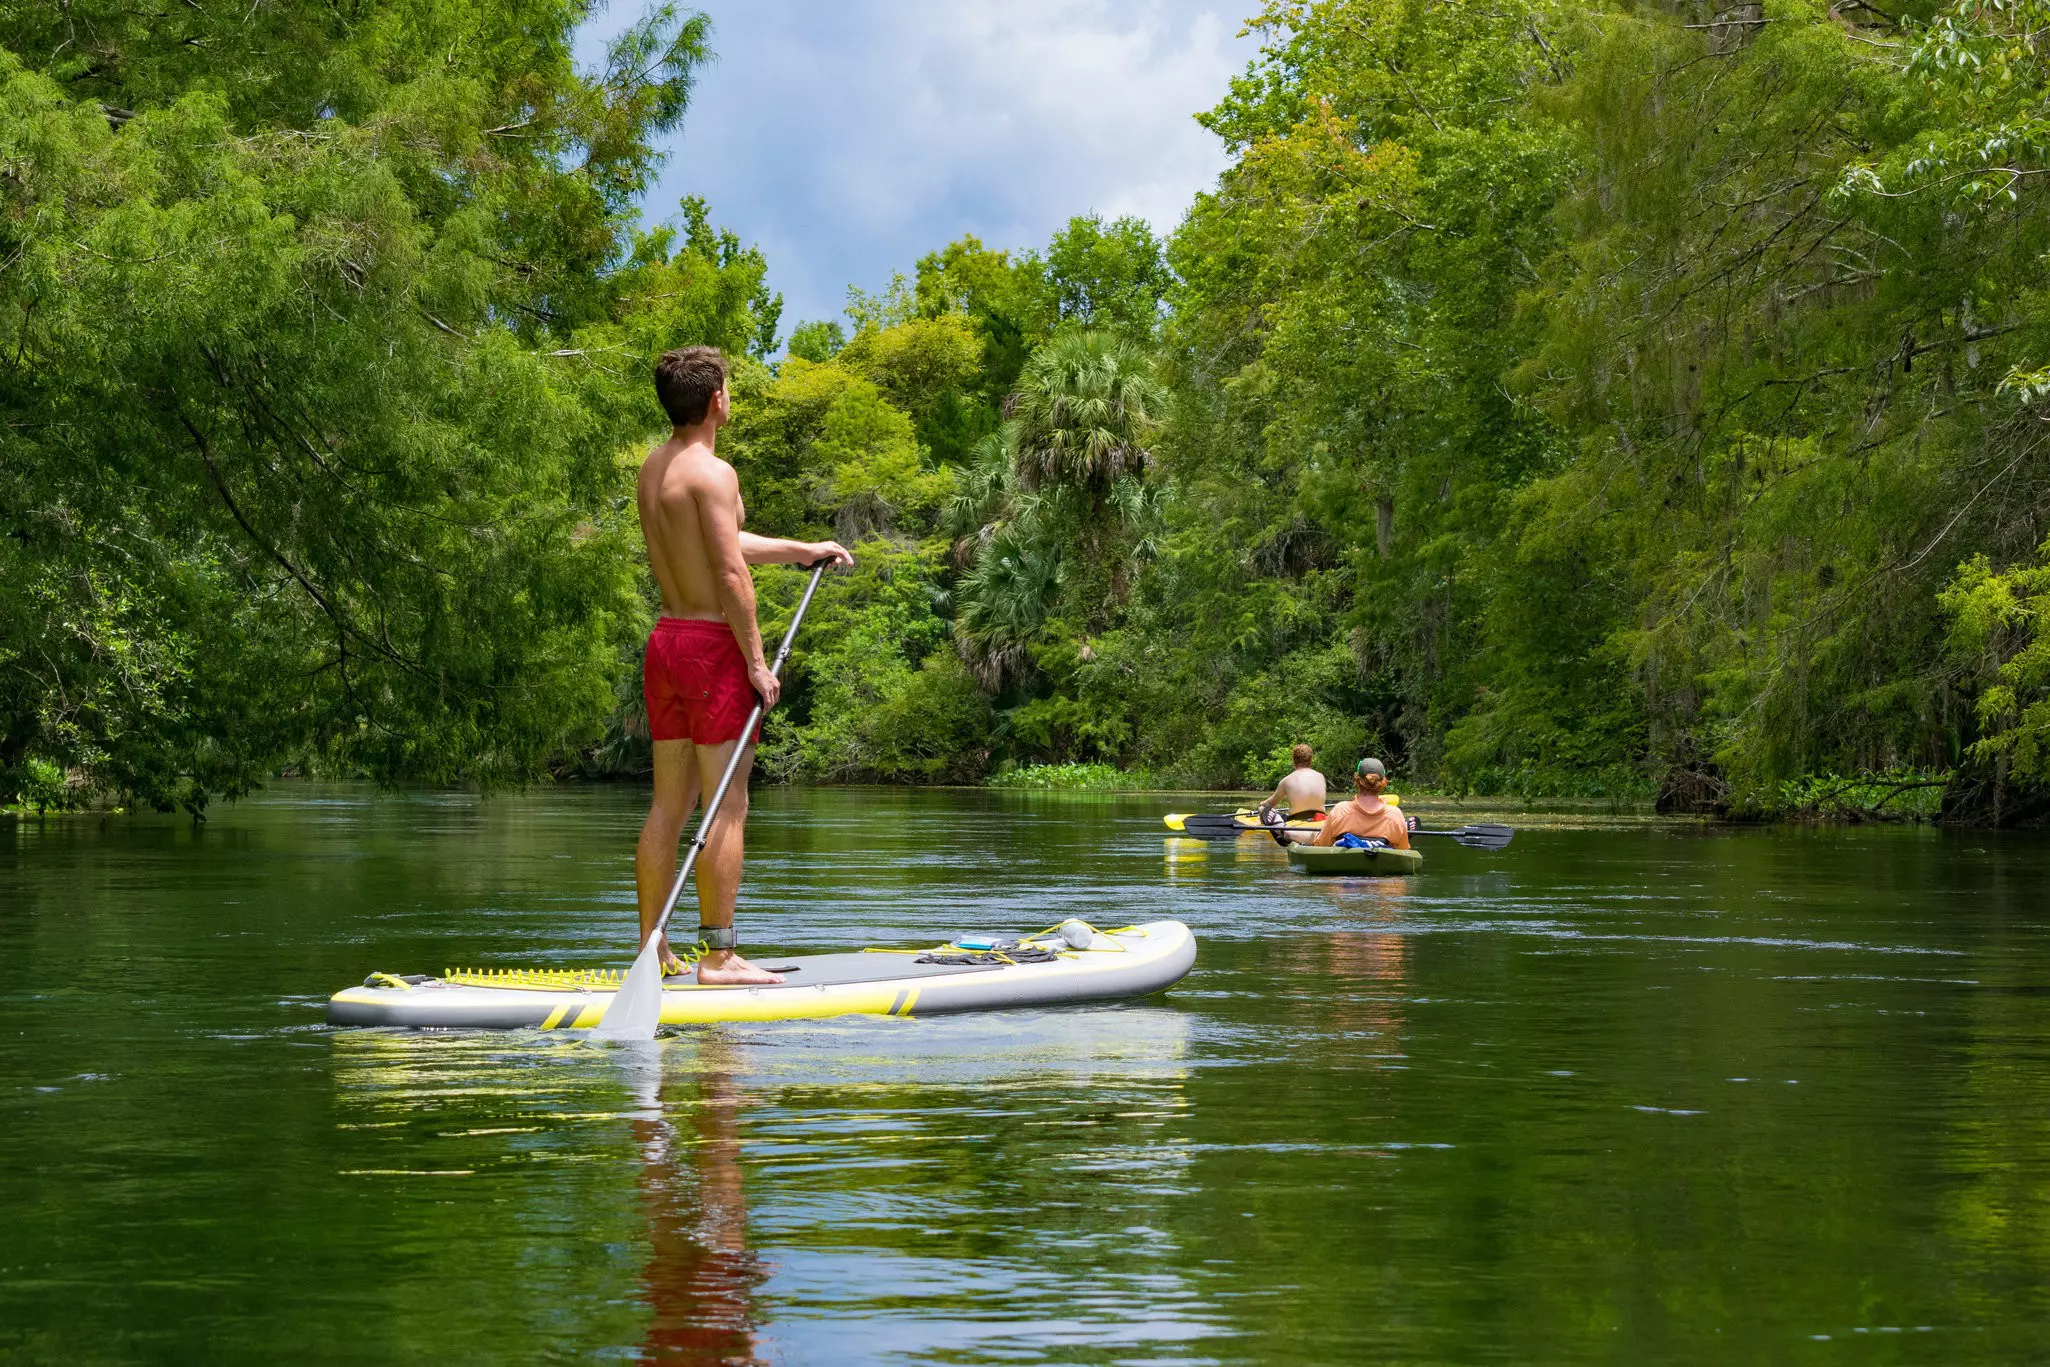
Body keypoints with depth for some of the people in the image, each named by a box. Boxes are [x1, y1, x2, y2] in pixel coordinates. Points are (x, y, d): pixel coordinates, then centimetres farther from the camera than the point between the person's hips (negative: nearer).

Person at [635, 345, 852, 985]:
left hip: (666, 639, 9)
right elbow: (732, 575, -19)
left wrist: (803, 550, 30)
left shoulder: (652, 468, 12)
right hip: (713, 644, -9)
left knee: (668, 804, 12)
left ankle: (652, 951, 15)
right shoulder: (712, 472, -15)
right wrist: (757, 662, -13)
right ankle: (718, 956, -5)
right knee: (726, 806, -5)